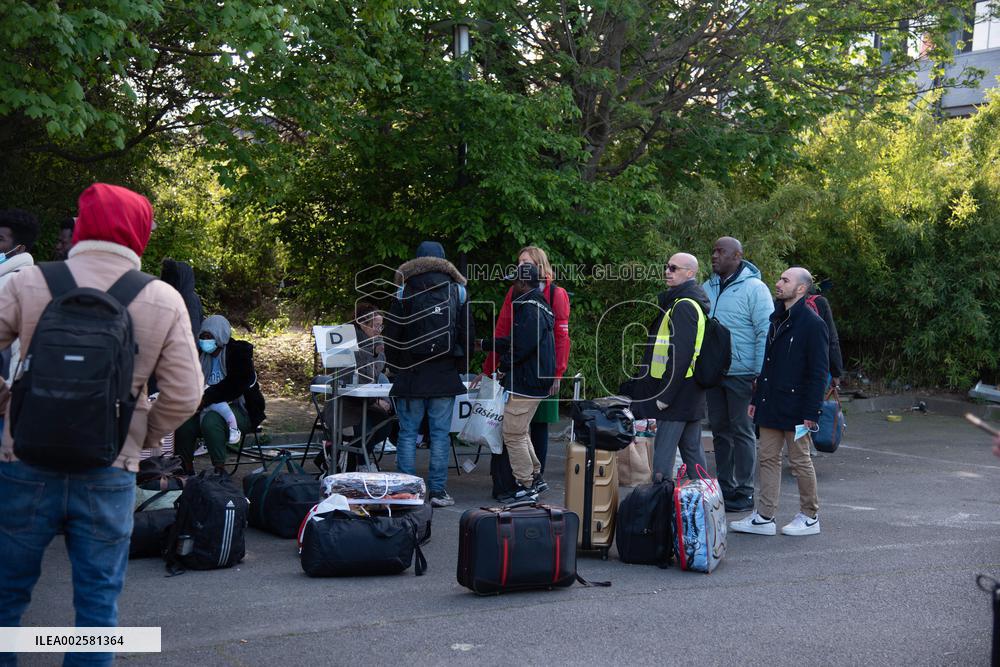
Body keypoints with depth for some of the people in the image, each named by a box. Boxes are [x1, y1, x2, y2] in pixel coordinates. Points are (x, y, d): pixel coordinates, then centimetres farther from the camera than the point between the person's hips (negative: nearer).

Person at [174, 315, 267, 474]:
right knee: (183, 422, -21)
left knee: (211, 420, -35)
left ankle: (220, 471, -29)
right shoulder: (202, 355, 11)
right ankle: (187, 471, -12)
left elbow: (236, 385, -22)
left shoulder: (239, 352, -9)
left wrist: (207, 397, -25)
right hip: (212, 406, 6)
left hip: (242, 409, -6)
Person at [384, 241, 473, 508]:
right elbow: (467, 333, 6)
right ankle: (437, 490, 3)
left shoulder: (404, 293, 2)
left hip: (410, 374, -1)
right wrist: (460, 366, 15)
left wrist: (395, 367, 12)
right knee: (440, 433, 4)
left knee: (408, 433, 4)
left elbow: (392, 335, 2)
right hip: (445, 374, 1)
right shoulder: (458, 291, 5)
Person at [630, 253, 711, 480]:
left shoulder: (683, 306, -16)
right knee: (692, 450, 15)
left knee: (663, 453, -6)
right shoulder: (694, 302, 17)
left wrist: (665, 395, -21)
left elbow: (680, 354, -23)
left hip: (677, 393, -10)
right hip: (692, 392, 10)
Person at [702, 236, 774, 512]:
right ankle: (725, 488, 22)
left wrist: (760, 375, -16)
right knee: (720, 431, 12)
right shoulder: (707, 288, 10)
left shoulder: (754, 288, -9)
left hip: (741, 373, -6)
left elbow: (765, 333, -12)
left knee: (742, 432, 0)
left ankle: (745, 492, 8)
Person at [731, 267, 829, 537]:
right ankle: (764, 517, 13)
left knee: (800, 461, 3)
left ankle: (810, 517, 16)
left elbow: (819, 371, -15)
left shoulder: (812, 324, -12)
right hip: (770, 404, 8)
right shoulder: (776, 319, 13)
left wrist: (811, 412, -18)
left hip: (794, 409, -8)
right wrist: (756, 399, 15)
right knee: (768, 458, 8)